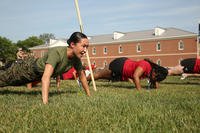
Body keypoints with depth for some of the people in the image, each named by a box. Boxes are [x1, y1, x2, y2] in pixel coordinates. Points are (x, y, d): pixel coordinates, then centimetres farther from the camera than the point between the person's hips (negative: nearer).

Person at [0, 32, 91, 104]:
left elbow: (82, 76, -5)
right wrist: (45, 102, -61)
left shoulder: (76, 58, -20)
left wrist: (89, 95, -2)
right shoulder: (57, 53, -43)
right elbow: (45, 78, -53)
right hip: (28, 68, -7)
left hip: (38, 75, 7)